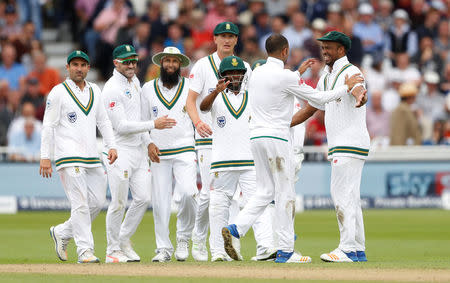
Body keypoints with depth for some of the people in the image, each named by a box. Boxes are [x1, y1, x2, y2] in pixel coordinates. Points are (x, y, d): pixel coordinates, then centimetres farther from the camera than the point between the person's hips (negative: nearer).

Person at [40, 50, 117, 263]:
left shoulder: (94, 91, 15)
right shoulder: (58, 92, -3)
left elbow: (103, 121, 19)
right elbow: (48, 126, -5)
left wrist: (111, 146, 5)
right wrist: (45, 157, -12)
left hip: (92, 158, 7)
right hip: (68, 157, -7)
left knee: (97, 201, 4)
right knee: (80, 203, -11)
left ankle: (62, 233, 21)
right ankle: (85, 250, -10)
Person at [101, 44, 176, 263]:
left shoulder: (134, 82, 14)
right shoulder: (112, 89, -15)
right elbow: (121, 126, -20)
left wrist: (148, 142, 13)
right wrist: (153, 125, -21)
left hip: (138, 150, 8)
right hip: (119, 152, -8)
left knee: (143, 198, 4)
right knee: (119, 202, -5)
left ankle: (124, 241, 19)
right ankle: (113, 250, 5)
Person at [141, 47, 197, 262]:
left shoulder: (191, 87, 7)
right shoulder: (148, 89, 10)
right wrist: (148, 143, -3)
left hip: (185, 150, -1)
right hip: (158, 153, 1)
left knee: (187, 193, -20)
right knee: (159, 201, -3)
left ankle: (183, 237, 1)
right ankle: (163, 248, 8)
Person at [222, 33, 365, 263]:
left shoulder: (257, 73, 11)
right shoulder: (285, 77, -12)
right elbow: (318, 98, -6)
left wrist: (298, 71, 37)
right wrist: (346, 87, 5)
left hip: (256, 137, 8)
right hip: (276, 137, -8)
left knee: (265, 191, 13)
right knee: (285, 192, -1)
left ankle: (235, 228, -6)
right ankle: (285, 251, 0)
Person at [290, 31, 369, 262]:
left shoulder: (351, 72, -10)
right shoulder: (326, 78, 19)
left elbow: (358, 89, -33)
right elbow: (311, 107, 27)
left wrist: (360, 97, -58)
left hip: (352, 143, -10)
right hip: (338, 147, 10)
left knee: (343, 195, -14)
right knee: (348, 198, 11)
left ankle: (348, 249, -16)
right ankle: (358, 251, 15)